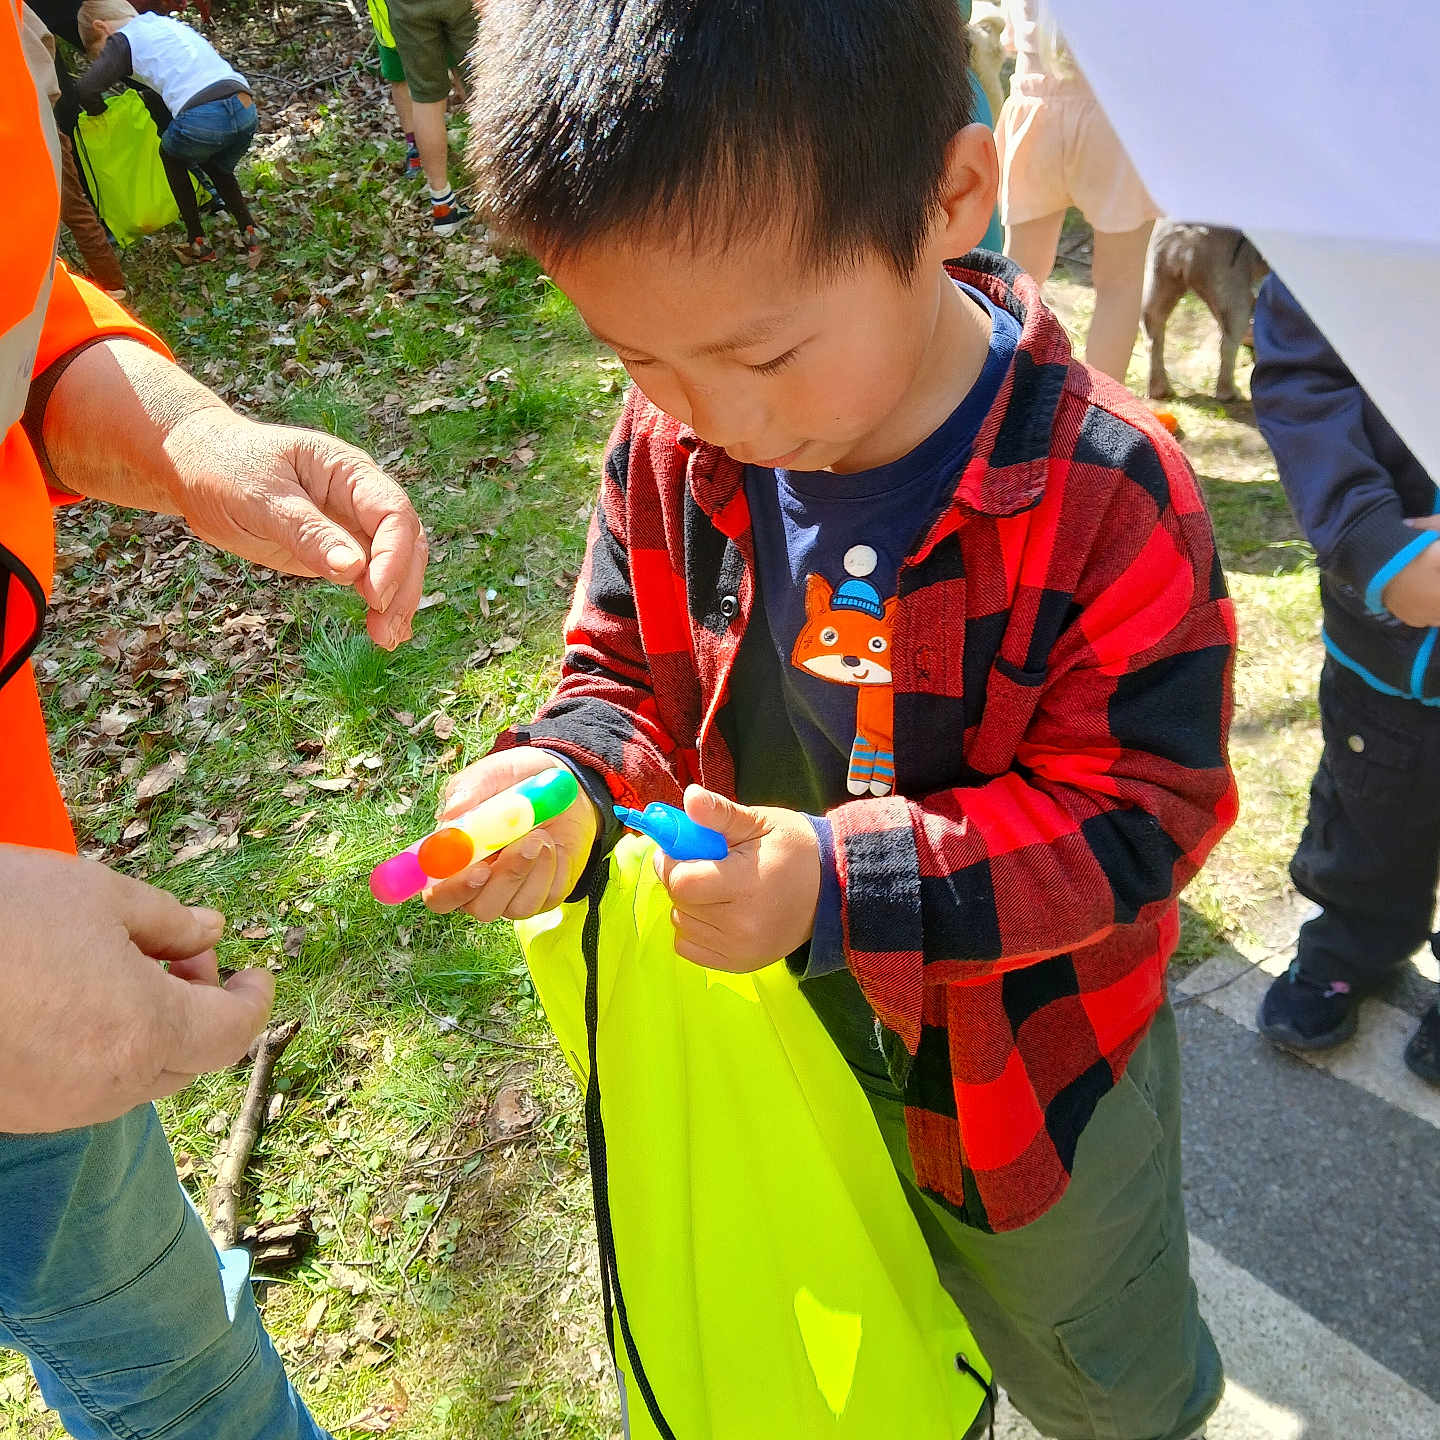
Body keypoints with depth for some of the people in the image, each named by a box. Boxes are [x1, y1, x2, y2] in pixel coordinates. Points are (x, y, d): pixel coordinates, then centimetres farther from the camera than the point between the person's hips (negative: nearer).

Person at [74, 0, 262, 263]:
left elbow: (86, 90, -2)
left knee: (171, 156, 27)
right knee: (217, 167, 34)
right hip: (247, 110, 6)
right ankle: (250, 233, 17)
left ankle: (199, 244, 23)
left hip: (203, 118, -6)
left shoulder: (122, 39, 12)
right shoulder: (167, 22, 32)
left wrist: (102, 113, 20)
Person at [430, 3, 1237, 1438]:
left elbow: (1135, 810, -24)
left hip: (1028, 1070, -3)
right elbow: (630, 666, -2)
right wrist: (571, 779, -25)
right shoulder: (671, 444, -15)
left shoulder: (1104, 494, -29)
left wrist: (844, 884, -37)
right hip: (774, 1051, 4)